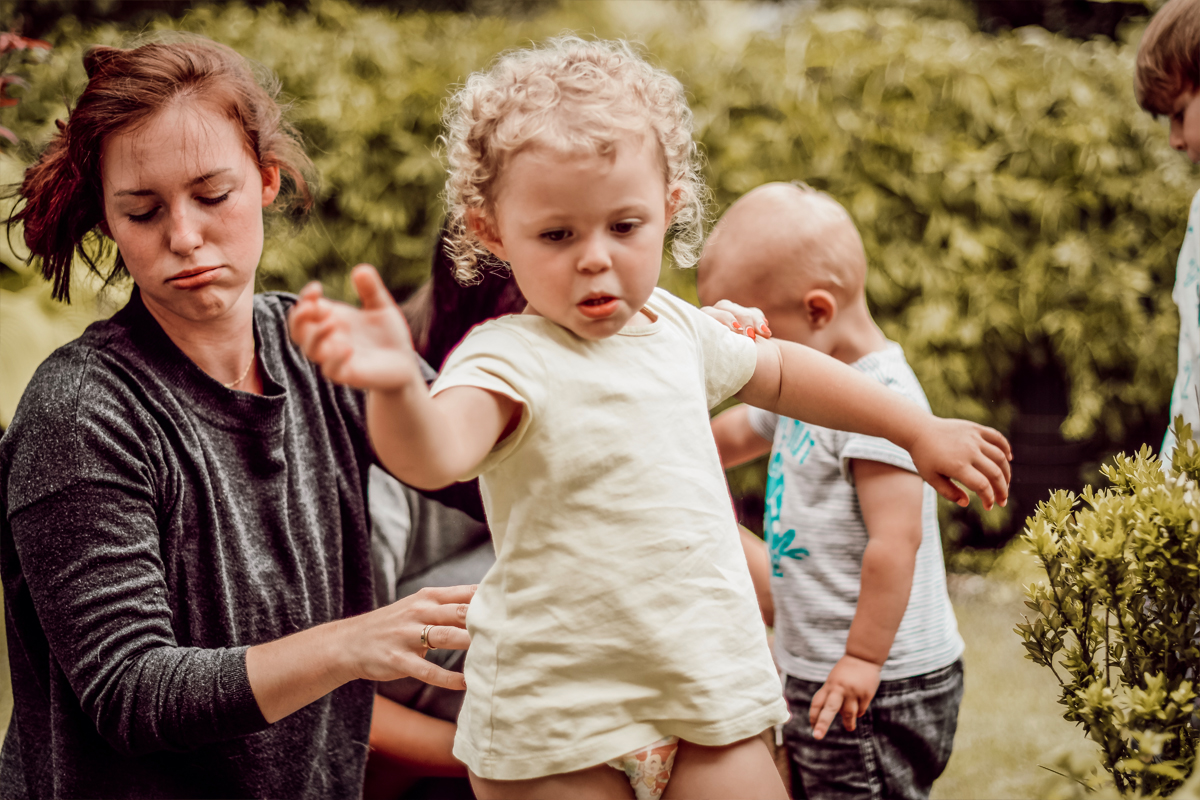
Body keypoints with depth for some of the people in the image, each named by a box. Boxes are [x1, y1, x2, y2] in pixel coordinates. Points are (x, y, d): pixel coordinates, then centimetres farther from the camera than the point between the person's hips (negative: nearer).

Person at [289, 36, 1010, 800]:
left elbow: (781, 371, 27)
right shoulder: (512, 359, -16)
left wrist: (920, 429, 34)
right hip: (557, 724, -5)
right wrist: (396, 386, -60)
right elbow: (435, 455, -38)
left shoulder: (678, 328, 6)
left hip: (707, 693, 6)